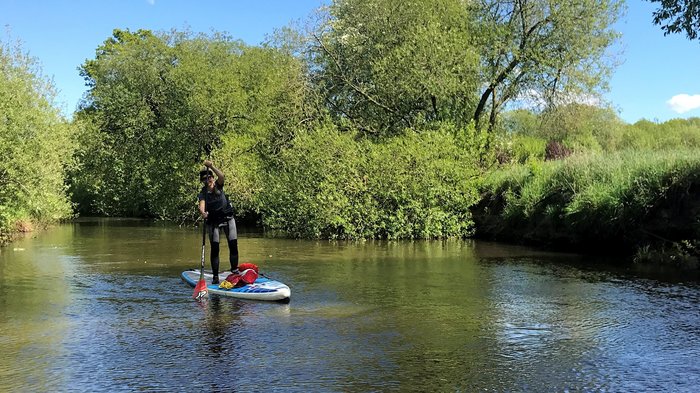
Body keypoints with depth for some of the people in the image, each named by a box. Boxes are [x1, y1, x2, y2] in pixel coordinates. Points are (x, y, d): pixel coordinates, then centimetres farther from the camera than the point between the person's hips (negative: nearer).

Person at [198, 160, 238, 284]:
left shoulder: (218, 185, -1)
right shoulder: (203, 194, -5)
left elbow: (222, 176, -23)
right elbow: (202, 205, -25)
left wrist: (211, 166, -33)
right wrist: (202, 213, -47)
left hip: (227, 218, 1)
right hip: (213, 222, -1)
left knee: (233, 246, -3)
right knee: (214, 248, -5)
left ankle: (234, 271, 5)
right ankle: (215, 276, -3)